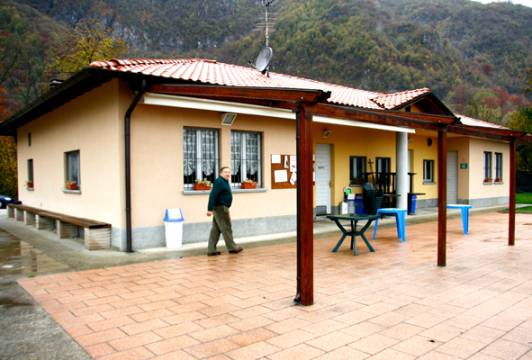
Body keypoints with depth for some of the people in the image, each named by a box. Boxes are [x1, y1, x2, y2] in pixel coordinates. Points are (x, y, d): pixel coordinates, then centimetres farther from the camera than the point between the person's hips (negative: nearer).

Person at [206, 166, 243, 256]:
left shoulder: (225, 182, 18)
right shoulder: (219, 182, -14)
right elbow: (213, 195, -21)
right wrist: (210, 209, -27)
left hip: (221, 208, 10)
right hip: (220, 208, -10)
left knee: (216, 230, 9)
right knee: (226, 228, 0)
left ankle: (211, 250, 11)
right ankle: (232, 248, 10)